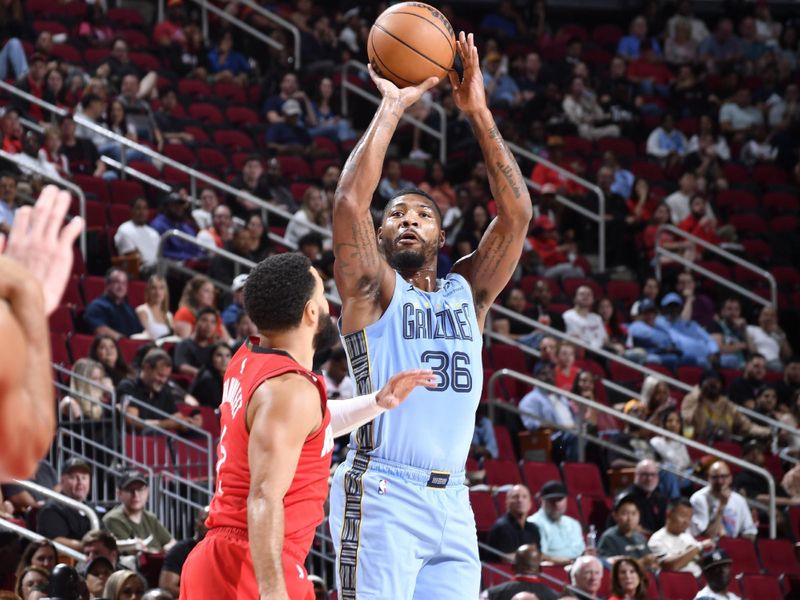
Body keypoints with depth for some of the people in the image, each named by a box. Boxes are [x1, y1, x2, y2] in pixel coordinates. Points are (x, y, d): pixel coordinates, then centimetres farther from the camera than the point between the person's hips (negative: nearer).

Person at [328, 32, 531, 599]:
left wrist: (479, 113, 1)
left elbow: (517, 211, 7)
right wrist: (393, 107, -6)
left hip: (452, 504, 5)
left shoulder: (467, 292, 17)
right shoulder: (373, 290, 5)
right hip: (381, 497, -5)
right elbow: (350, 201, -11)